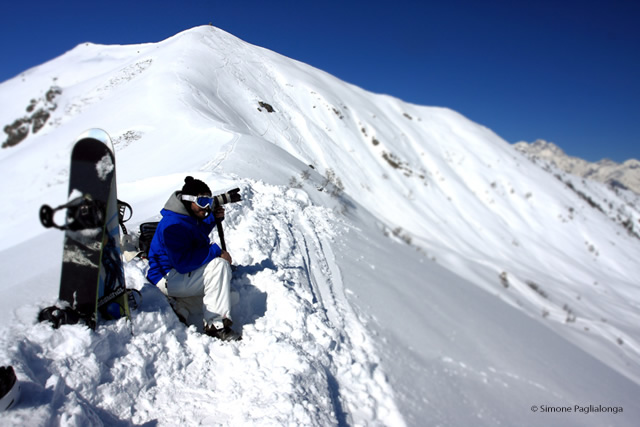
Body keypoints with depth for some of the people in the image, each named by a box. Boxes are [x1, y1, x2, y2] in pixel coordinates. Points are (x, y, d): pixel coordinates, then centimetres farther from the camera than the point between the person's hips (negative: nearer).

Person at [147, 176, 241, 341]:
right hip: (168, 279, -11)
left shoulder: (188, 216, 5)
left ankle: (181, 309, 11)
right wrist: (216, 251, -26)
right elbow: (182, 263, -33)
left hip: (180, 271, 11)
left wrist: (213, 218, 9)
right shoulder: (174, 225, -26)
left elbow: (198, 232, 28)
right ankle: (215, 324, -24)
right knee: (219, 265, -24)